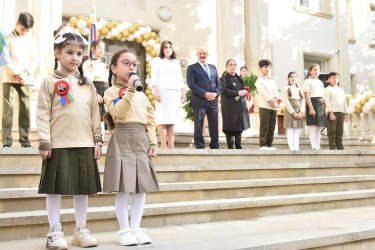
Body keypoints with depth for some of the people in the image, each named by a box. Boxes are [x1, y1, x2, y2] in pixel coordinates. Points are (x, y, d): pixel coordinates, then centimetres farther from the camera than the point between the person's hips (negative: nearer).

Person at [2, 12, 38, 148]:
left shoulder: (31, 40, 14)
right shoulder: (7, 38, 7)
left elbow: (35, 60, 7)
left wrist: (25, 74, -7)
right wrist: (17, 73, -11)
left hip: (27, 80, 2)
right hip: (9, 79, -2)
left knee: (25, 109, -1)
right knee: (8, 108, -6)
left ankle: (25, 140, 2)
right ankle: (7, 140, -3)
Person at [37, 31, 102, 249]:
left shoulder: (88, 86, 11)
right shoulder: (50, 82, 0)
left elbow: (95, 115, 12)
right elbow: (43, 114, -4)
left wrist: (97, 140, 7)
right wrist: (45, 143, -9)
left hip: (85, 144, 4)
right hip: (58, 144, -3)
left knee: (83, 187, 10)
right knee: (55, 187, 3)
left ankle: (81, 229, 23)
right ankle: (55, 231, 16)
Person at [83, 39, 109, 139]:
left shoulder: (105, 65, 21)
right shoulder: (88, 63, 2)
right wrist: (96, 94, -18)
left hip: (104, 96, 7)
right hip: (94, 94, -7)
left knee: (102, 120, 6)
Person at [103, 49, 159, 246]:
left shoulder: (142, 95, 17)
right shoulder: (111, 92, 0)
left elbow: (150, 121, 15)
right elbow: (118, 112, -19)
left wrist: (153, 143, 5)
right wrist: (130, 90, -20)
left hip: (141, 141, 6)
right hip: (123, 140, -5)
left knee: (141, 187, 5)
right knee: (124, 188, -5)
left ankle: (136, 228, 16)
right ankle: (124, 230, 8)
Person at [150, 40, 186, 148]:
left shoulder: (176, 62, 23)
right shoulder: (157, 61, 11)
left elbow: (180, 79, 21)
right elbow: (154, 78, 1)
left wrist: (183, 93, 10)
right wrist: (156, 92, -12)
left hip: (175, 92, 4)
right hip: (163, 91, -4)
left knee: (172, 119, -1)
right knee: (163, 118, -10)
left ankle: (171, 144, -2)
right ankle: (163, 143, -11)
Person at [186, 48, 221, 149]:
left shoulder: (213, 67, 20)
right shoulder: (192, 68, 3)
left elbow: (218, 83, 17)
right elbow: (191, 84, -8)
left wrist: (216, 93, -4)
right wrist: (205, 94, -17)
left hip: (213, 101, 5)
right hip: (199, 102, -5)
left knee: (214, 125, 6)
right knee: (198, 126, -1)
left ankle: (214, 146, 15)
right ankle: (199, 147, 7)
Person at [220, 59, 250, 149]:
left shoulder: (239, 78, 18)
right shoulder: (224, 78, 0)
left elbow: (243, 89, 25)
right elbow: (223, 91, -14)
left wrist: (245, 92, 1)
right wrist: (238, 93, -15)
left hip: (240, 106, 6)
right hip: (229, 107, -6)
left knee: (239, 128, 7)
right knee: (230, 128, -6)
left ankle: (238, 147, 16)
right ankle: (230, 147, 2)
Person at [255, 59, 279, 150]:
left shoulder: (272, 81, 23)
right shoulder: (259, 80, 3)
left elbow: (276, 91, 12)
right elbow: (262, 92, -10)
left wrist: (275, 99, -9)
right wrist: (270, 100, -18)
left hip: (274, 107, 6)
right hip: (264, 106, -6)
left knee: (272, 127, 5)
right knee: (264, 126, -8)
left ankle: (270, 144, 11)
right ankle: (263, 144, -3)